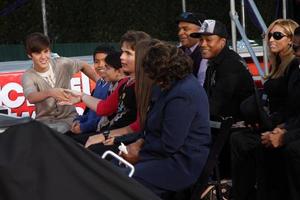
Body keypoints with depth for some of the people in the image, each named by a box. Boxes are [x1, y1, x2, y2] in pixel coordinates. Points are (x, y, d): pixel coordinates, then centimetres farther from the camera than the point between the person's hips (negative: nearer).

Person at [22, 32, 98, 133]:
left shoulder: (62, 64, -3)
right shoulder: (28, 76, -9)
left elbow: (84, 66, 15)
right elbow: (31, 98, -30)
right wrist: (50, 92, -49)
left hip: (68, 117, 0)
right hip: (43, 120, 0)